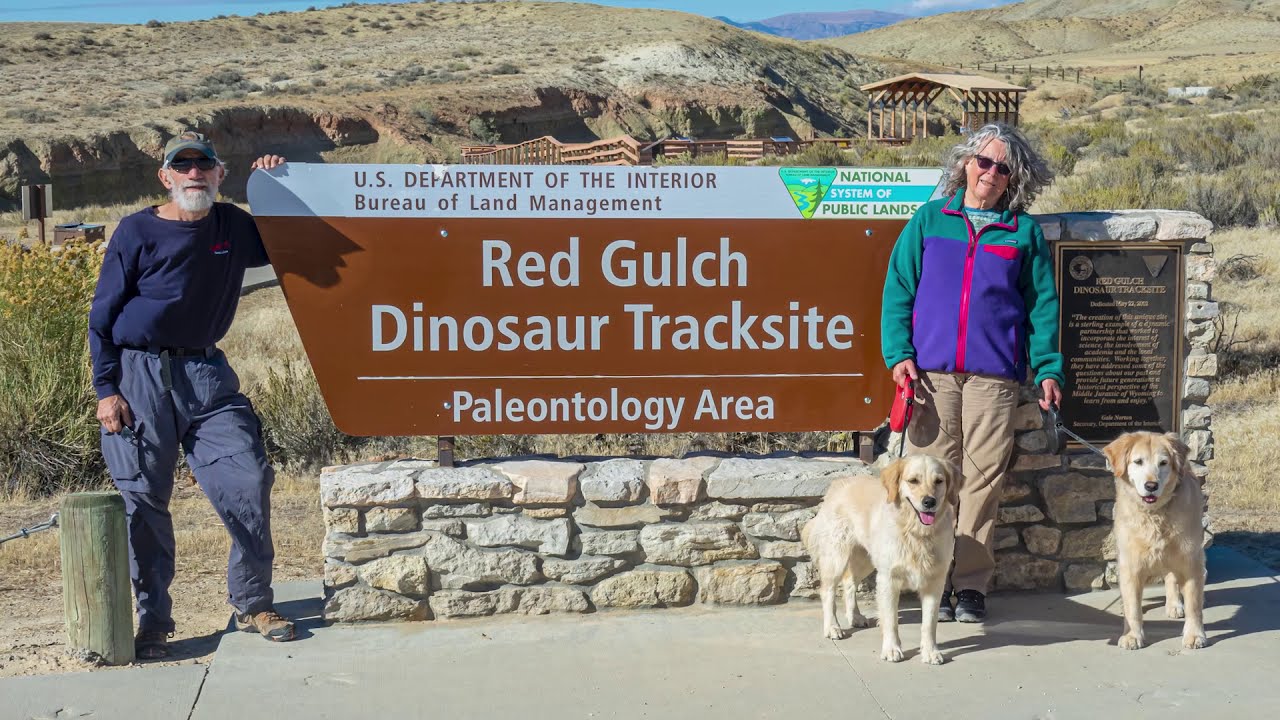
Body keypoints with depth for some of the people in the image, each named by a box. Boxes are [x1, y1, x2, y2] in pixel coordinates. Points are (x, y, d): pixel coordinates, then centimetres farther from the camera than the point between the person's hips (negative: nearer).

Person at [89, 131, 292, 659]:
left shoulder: (233, 226, 6)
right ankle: (152, 623, 12)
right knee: (144, 501, 0)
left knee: (248, 482, -5)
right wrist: (106, 389, -8)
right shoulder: (137, 232, -4)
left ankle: (253, 604, 12)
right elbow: (102, 316, -1)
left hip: (207, 374, 3)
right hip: (140, 377, -3)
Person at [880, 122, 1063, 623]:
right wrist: (899, 352, -3)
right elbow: (898, 290, 9)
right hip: (931, 370, 0)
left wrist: (1048, 368, 3)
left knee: (983, 475, -1)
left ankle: (972, 585, 6)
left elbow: (1043, 304, 11)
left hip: (994, 374, 0)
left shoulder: (1024, 232, 11)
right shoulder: (929, 220, 11)